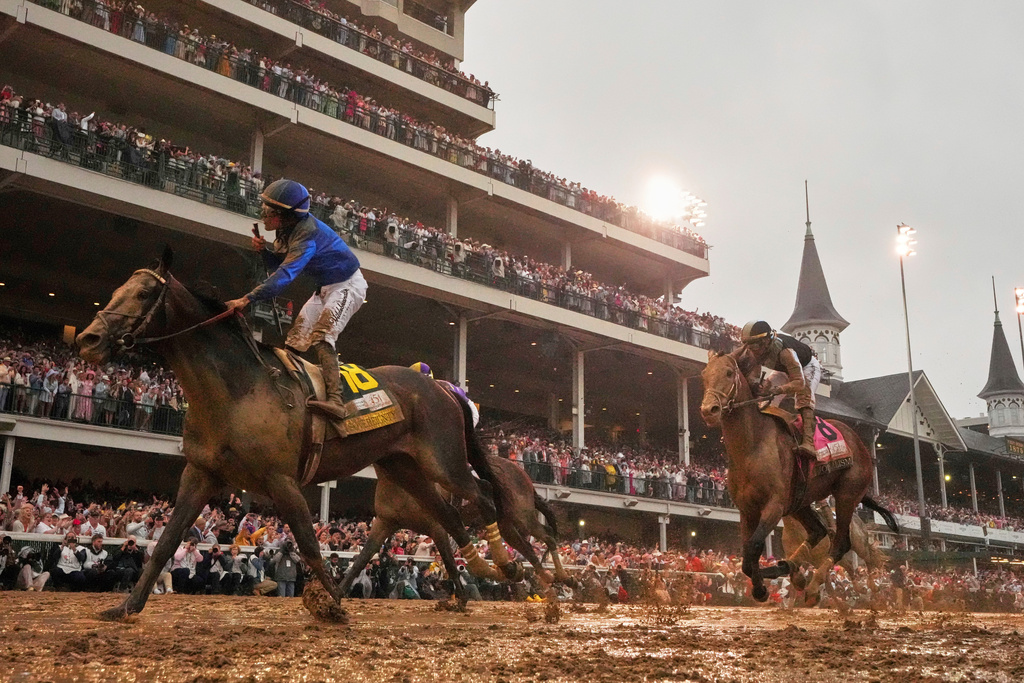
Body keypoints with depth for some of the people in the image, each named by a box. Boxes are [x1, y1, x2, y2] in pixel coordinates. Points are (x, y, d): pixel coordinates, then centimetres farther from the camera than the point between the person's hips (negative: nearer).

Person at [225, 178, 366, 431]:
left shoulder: (307, 235, -31)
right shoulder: (289, 229, -2)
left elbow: (286, 274, -41)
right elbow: (280, 264, 10)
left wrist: (247, 299, -47)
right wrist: (263, 250, -13)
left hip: (348, 286, -10)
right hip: (325, 288, 10)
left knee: (321, 337, -26)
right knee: (295, 340, 6)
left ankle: (336, 402, -36)